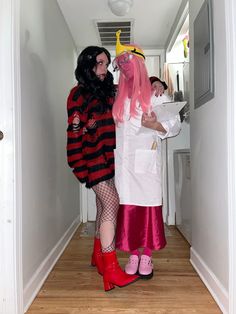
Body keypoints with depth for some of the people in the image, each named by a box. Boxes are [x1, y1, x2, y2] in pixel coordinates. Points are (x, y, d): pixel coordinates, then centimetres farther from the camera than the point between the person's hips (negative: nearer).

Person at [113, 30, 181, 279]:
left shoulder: (154, 95, 2)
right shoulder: (118, 97, 13)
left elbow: (175, 125, 2)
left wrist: (156, 126, -16)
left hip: (146, 159, -3)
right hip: (124, 159, 3)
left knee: (149, 204, 0)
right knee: (128, 205, 4)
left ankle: (147, 255, 14)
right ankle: (133, 254, 16)